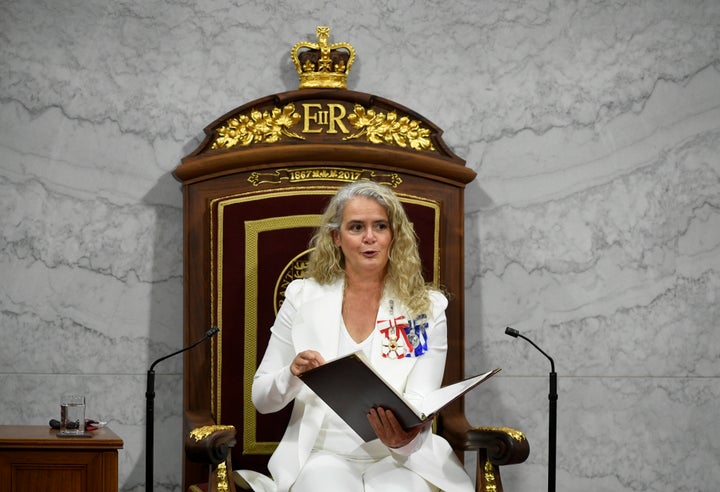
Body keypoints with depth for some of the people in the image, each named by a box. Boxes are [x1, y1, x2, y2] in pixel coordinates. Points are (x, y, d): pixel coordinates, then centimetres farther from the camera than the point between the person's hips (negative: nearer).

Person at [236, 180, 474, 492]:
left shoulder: (427, 309, 4)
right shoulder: (302, 298, 5)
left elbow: (421, 403, -4)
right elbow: (261, 398, 9)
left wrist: (404, 438, -29)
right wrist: (293, 376, -15)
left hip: (400, 458, 0)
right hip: (325, 455, 0)